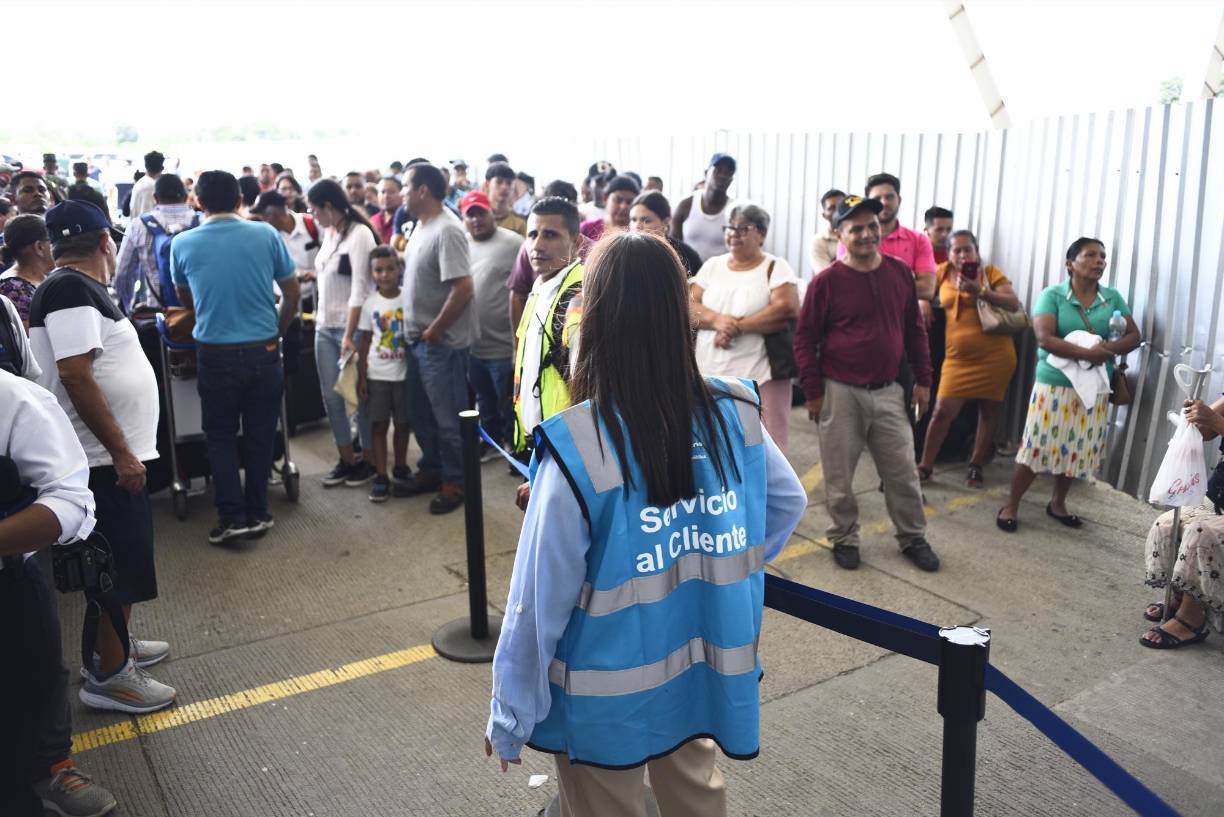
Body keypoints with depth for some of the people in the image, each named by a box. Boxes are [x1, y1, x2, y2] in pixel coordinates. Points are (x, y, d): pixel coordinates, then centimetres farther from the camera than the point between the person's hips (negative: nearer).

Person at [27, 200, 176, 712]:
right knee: (121, 567, -1)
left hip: (108, 454, 10)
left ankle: (114, 646, 35)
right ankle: (107, 676, 11)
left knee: (122, 562, 20)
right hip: (105, 457, -10)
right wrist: (120, 451, -23)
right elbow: (75, 376, -25)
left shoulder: (75, 287, 12)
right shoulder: (71, 289, -18)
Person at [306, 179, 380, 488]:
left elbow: (360, 288, -19)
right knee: (331, 396, 9)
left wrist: (349, 335, -22)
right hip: (324, 327, 8)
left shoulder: (359, 234, -13)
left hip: (352, 327, -8)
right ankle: (346, 459, 21)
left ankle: (370, 459, 16)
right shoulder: (329, 234, 10)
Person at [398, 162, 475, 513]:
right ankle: (432, 468, 34)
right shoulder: (421, 226, 9)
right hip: (418, 339, 9)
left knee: (447, 418, 3)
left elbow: (464, 289, -26)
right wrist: (417, 330, 12)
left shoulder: (447, 231, -20)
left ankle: (455, 481, 17)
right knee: (420, 414, 19)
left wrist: (435, 330, -17)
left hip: (442, 343, -9)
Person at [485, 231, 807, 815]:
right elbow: (789, 502, 7)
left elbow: (538, 600, -19)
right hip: (704, 678, 4)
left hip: (608, 700, -4)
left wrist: (510, 717, -6)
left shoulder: (577, 445, -26)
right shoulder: (734, 412, -11)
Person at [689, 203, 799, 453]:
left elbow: (787, 309, -14)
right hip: (710, 375, 4)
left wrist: (738, 326, -14)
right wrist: (717, 320, -16)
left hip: (760, 376, -4)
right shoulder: (712, 265, 13)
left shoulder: (775, 267, 1)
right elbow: (688, 305, 4)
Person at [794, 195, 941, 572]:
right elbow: (805, 339, -7)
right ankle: (844, 539, 26)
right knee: (839, 474, 8)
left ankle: (912, 538, 29)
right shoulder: (826, 281, -10)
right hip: (840, 393, -3)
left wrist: (923, 380, 9)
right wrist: (813, 392, -8)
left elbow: (915, 330, 11)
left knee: (903, 471, 11)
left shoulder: (900, 273, 3)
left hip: (889, 391, 4)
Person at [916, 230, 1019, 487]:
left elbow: (1015, 304, -11)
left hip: (995, 356, -1)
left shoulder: (991, 272, -2)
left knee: (988, 411, 9)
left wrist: (981, 292, -21)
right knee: (943, 410, -4)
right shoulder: (943, 272, 5)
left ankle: (976, 466, 25)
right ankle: (925, 466, 9)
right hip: (958, 358, 1)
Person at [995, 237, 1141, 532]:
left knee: (1076, 450, 12)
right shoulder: (1052, 295, -7)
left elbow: (1134, 336, 5)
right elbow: (1045, 337, -18)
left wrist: (1110, 348, -17)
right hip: (1055, 385, -4)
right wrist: (1086, 353, -27)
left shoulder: (1113, 298, 6)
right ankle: (1011, 506, 11)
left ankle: (1057, 503, 31)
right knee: (1037, 447, -2)